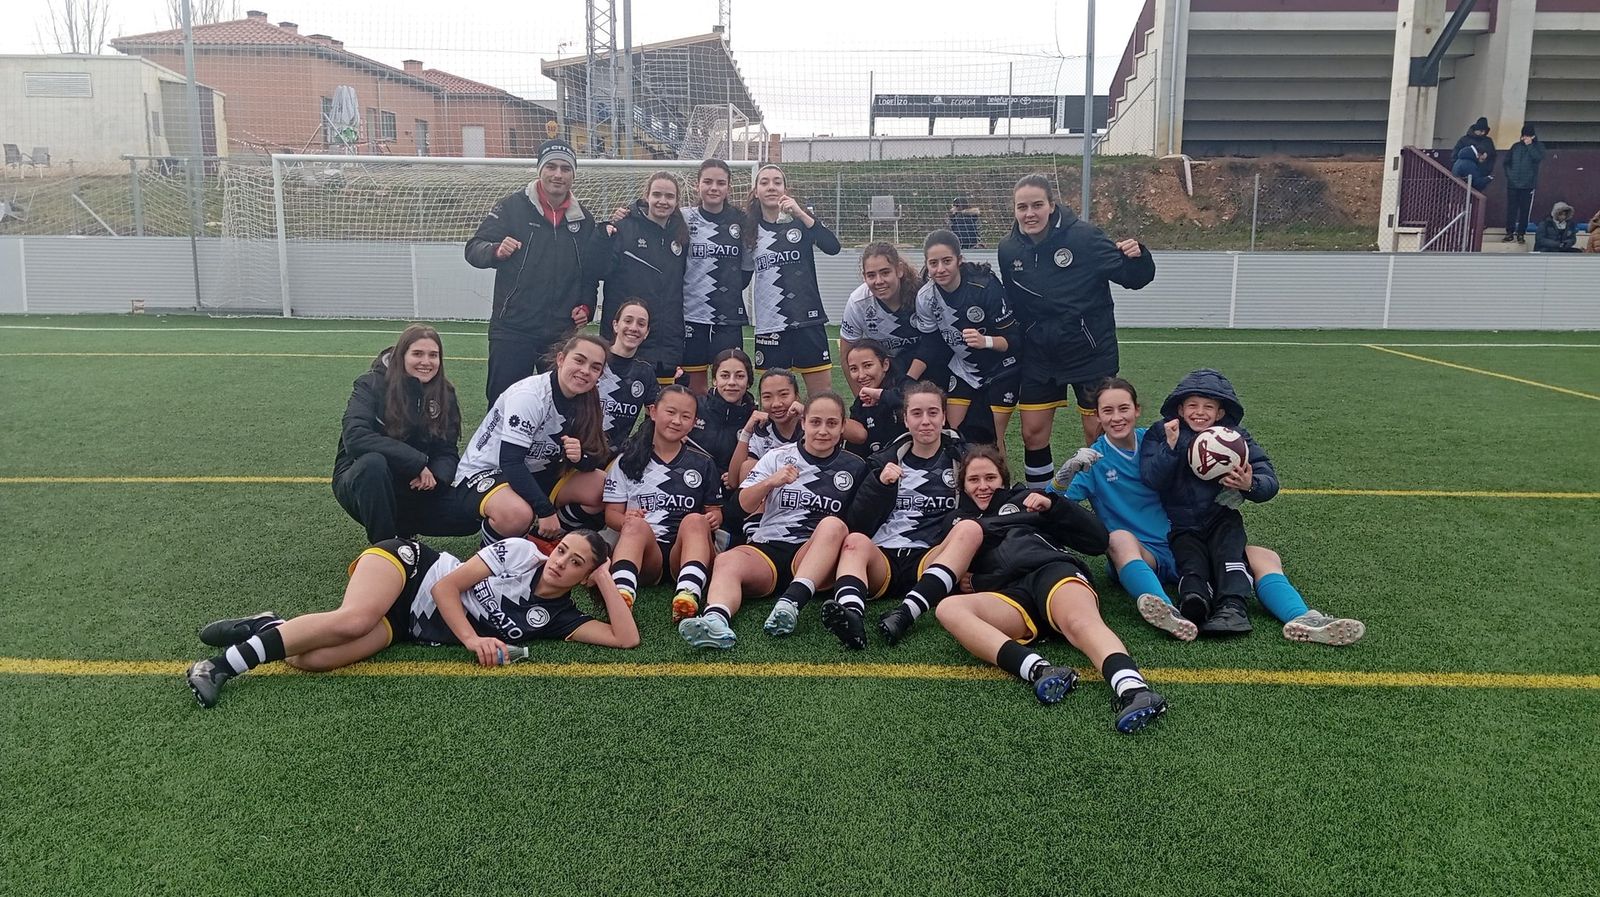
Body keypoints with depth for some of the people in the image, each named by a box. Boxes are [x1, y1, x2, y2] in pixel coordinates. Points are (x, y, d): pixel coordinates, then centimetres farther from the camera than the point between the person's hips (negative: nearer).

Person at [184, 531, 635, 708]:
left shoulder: (556, 618, -1)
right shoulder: (521, 551, -9)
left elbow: (626, 638, -11)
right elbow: (446, 586, -11)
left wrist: (605, 579, -10)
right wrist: (471, 639, -24)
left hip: (404, 627, 2)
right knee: (354, 619, -37)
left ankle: (271, 629, 0)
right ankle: (224, 664, -22)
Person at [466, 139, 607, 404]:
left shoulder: (582, 218, 10)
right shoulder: (513, 207, -1)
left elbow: (592, 271, 19)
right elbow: (473, 249, -2)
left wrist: (587, 306, 3)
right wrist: (496, 251, -23)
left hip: (563, 333, 3)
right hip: (512, 330, -3)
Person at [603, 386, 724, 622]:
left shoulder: (703, 463, 18)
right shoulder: (628, 460, 14)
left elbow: (714, 510, 20)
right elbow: (611, 513, 11)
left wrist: (714, 519, -5)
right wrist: (626, 521, -13)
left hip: (685, 550, 1)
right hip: (643, 551, 0)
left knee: (694, 520, -31)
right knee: (636, 525, -33)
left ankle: (689, 595, -58)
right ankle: (622, 595, -61)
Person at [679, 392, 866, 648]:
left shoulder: (854, 467, 13)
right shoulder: (778, 457, 13)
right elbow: (746, 504, 5)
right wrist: (769, 483, -14)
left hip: (814, 560, 0)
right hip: (767, 549, 1)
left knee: (833, 524, -32)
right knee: (726, 561, -30)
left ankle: (791, 603, -48)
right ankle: (715, 620, -60)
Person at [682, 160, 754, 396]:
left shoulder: (740, 221, 5)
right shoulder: (685, 220, 1)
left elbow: (747, 268, 10)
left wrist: (728, 290, 4)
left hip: (729, 316, 1)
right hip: (692, 315, -1)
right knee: (695, 385, 6)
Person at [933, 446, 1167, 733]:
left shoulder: (1025, 498, 27)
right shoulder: (961, 522, 35)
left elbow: (1098, 540, 18)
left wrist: (1053, 506, 6)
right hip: (1008, 596, 1)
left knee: (1079, 621, -36)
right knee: (948, 608, -30)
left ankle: (1133, 690, -64)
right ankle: (1039, 670, -46)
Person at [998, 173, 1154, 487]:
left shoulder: (1084, 236, -15)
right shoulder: (1008, 249, -3)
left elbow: (1134, 278, -10)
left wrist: (1137, 256, -30)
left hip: (1091, 354, -3)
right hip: (1039, 357, 4)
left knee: (1098, 434, 4)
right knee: (1033, 434, 7)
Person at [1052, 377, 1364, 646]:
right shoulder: (1094, 459, 2)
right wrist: (1067, 471, -31)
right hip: (1139, 557, -4)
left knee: (1265, 557, -13)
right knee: (1120, 538, -37)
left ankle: (1302, 619, -39)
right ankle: (1168, 614, -59)